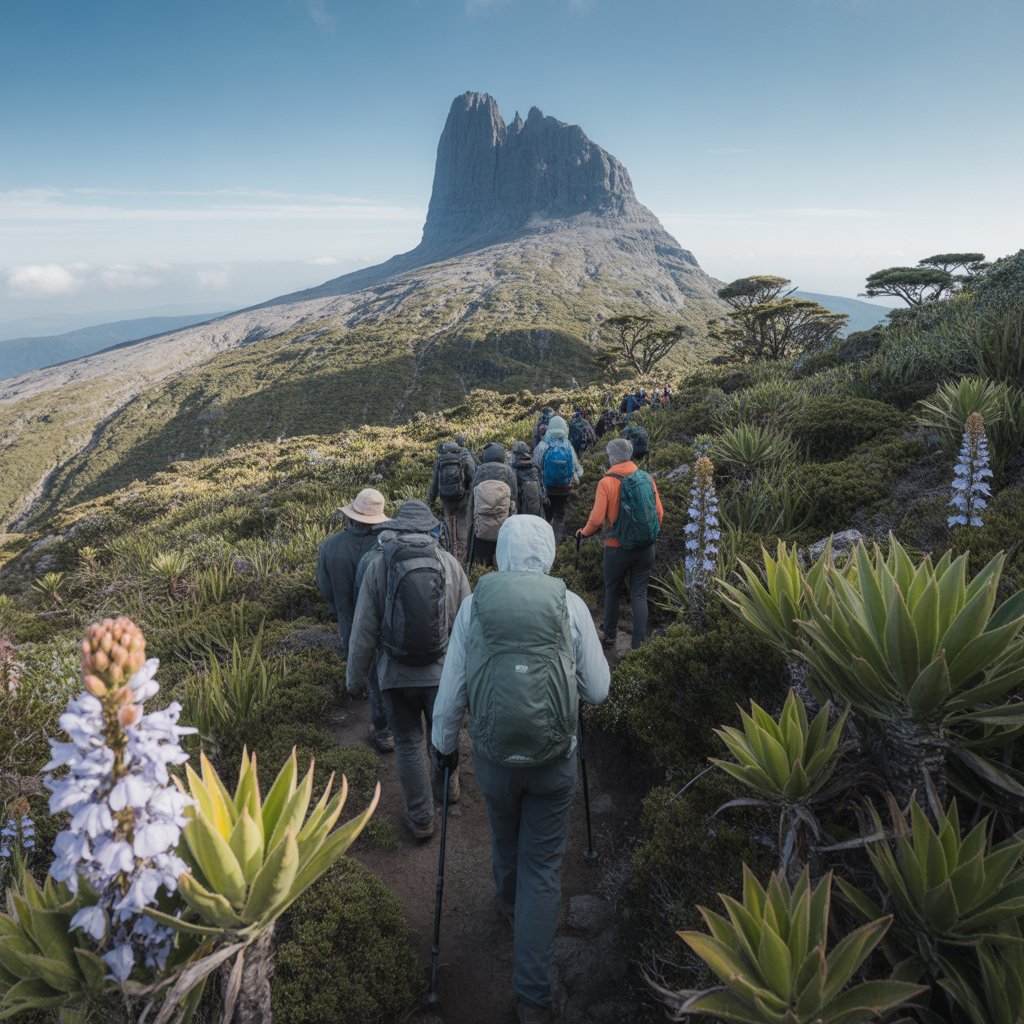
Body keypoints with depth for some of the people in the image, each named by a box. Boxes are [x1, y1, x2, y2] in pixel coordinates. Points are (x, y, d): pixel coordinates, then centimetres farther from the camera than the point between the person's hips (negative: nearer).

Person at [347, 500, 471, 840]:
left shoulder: (377, 563, -11)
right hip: (442, 670, 1)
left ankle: (421, 818, 24)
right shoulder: (448, 561, -7)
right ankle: (447, 784, 48)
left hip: (395, 672, -1)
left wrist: (354, 676, 3)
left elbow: (363, 629, -9)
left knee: (408, 742, 14)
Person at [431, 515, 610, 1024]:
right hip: (554, 759, -1)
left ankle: (510, 903, 58)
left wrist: (444, 742, 14)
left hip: (493, 756, 2)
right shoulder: (570, 604, -9)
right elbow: (598, 690, -3)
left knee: (504, 841, 29)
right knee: (543, 866, 13)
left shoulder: (475, 603, -7)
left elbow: (452, 689, -2)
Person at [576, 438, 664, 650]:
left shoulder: (607, 482, -12)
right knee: (639, 595, 8)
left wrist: (585, 532, 4)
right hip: (646, 548, 3)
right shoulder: (646, 478, -1)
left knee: (612, 592, 17)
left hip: (618, 548, -3)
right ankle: (639, 644, 8)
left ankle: (609, 636, 32)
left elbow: (597, 518, -16)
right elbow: (659, 513, 2)